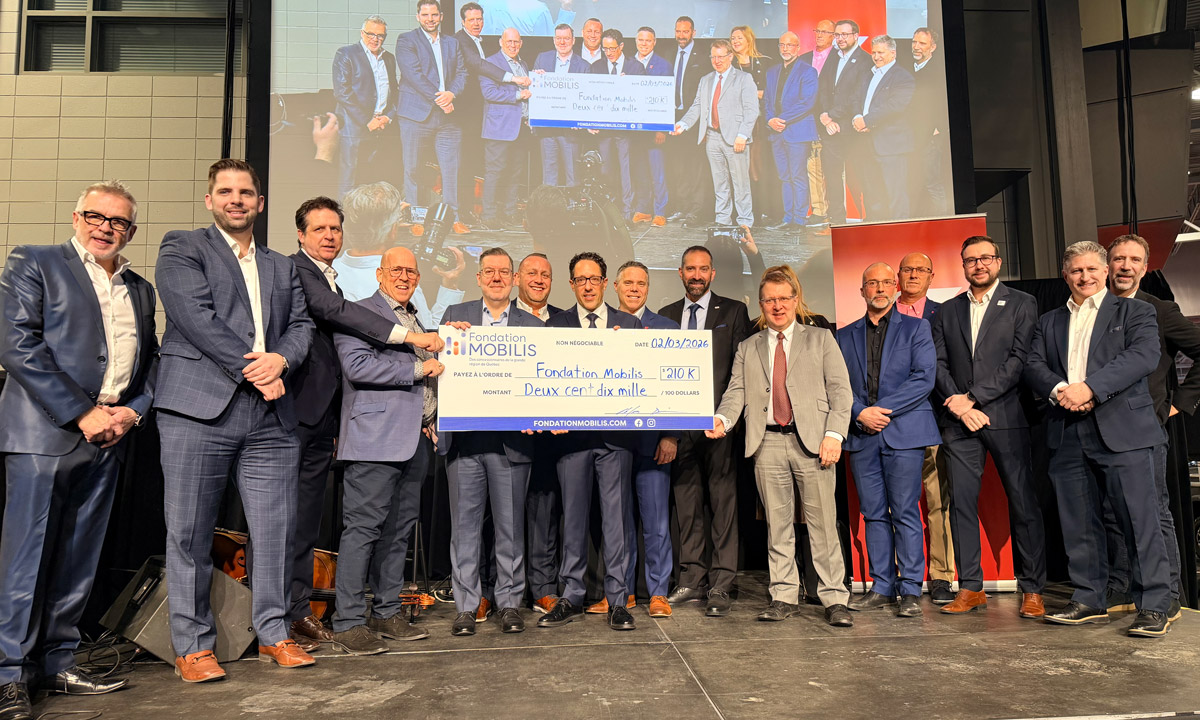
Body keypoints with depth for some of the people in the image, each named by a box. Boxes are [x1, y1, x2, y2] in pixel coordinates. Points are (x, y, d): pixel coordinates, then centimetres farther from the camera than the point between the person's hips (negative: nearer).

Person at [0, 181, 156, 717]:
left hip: (108, 437, 5)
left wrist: (133, 411, -2)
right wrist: (82, 414, -13)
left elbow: (150, 361, 18)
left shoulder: (140, 290, 18)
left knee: (79, 561, 10)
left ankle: (57, 662, 20)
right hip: (45, 431, -5)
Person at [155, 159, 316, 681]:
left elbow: (302, 326, 14)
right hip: (199, 408, -4)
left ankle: (273, 633, 18)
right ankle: (193, 646, 13)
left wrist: (280, 359, -8)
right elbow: (196, 317, -6)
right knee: (190, 533, 1)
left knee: (275, 529, 5)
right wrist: (252, 370, -11)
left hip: (271, 417, 4)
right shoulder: (181, 248, 8)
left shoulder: (282, 267, 23)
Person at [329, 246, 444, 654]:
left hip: (416, 439, 8)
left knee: (400, 529, 11)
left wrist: (431, 420, 15)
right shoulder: (358, 313, -1)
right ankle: (348, 624, 0)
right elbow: (357, 365, -16)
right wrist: (417, 369, -13)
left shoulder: (418, 322, 24)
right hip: (377, 438, -8)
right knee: (363, 527, -7)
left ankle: (388, 612, 20)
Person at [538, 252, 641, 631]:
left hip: (616, 433, 0)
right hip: (572, 431, 0)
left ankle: (617, 599, 12)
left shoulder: (629, 324, 11)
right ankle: (572, 596, 19)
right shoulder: (555, 324, 9)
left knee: (616, 516, 3)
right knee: (573, 517, 7)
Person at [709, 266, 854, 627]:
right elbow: (737, 391, 8)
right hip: (768, 442, 2)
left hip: (811, 440, -2)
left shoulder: (821, 339, 12)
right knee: (777, 523, 7)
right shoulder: (748, 348, 18)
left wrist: (834, 434, -8)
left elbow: (840, 390, 5)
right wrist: (722, 419, -13)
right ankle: (784, 597, 15)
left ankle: (834, 599, 7)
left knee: (823, 522, -1)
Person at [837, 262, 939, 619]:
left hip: (903, 432, -3)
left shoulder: (916, 328, 8)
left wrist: (884, 410, -11)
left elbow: (924, 378, -4)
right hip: (861, 435, 3)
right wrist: (860, 412, -9)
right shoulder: (845, 336, 15)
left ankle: (911, 590, 5)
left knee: (906, 513, -3)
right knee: (874, 513, 7)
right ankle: (882, 587, 15)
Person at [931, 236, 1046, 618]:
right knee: (962, 503, 2)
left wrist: (973, 397, -12)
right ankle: (970, 588, 10)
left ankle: (1032, 590, 9)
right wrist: (959, 406, -6)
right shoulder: (947, 311, 15)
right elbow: (939, 364, 9)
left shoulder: (1022, 304, 5)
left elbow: (1019, 359, -6)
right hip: (959, 420, 3)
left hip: (1006, 415, -3)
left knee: (1024, 503, -1)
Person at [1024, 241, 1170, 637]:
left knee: (1140, 518, -5)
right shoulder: (1049, 322, 20)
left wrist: (1089, 387, -18)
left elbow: (1144, 356, -8)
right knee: (1078, 522, 7)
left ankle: (1155, 606, 3)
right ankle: (1088, 600, 18)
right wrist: (1059, 390, -13)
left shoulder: (1134, 311, 9)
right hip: (1067, 433, 4)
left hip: (1121, 429, -4)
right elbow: (1033, 365, 8)